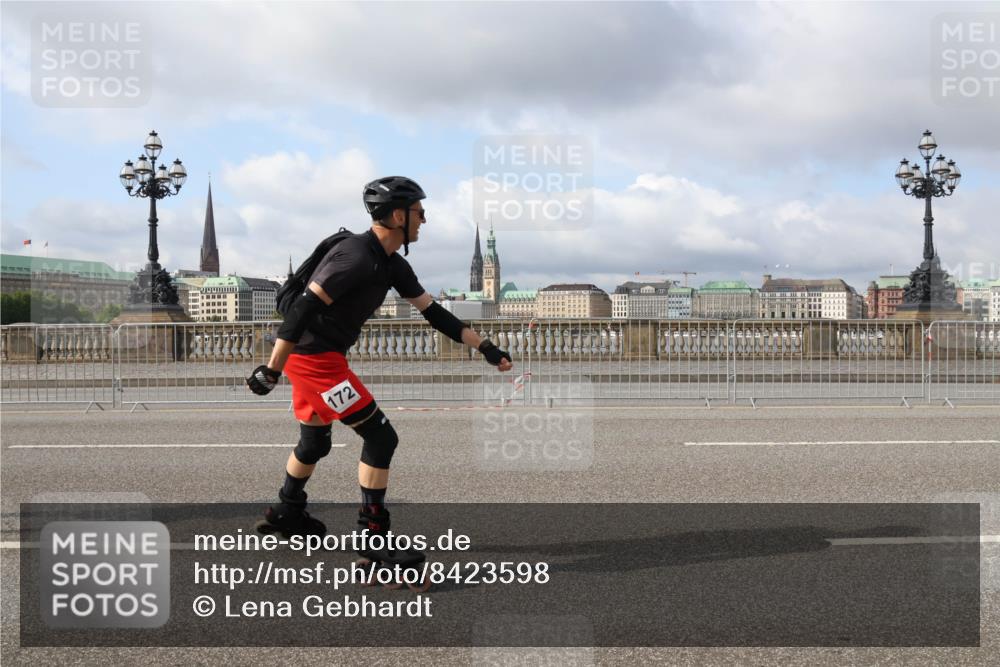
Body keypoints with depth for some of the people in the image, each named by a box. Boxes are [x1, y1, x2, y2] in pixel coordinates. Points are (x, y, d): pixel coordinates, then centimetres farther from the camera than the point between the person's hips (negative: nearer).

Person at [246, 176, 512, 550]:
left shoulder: (392, 265, 7)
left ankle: (285, 516, 42)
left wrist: (485, 348, 9)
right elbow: (304, 308, -25)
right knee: (381, 437, -6)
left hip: (313, 357, 10)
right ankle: (373, 537, 2)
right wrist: (271, 370, -24)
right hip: (316, 358, -10)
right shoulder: (358, 257, -23)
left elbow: (433, 312, 11)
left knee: (315, 442, 24)